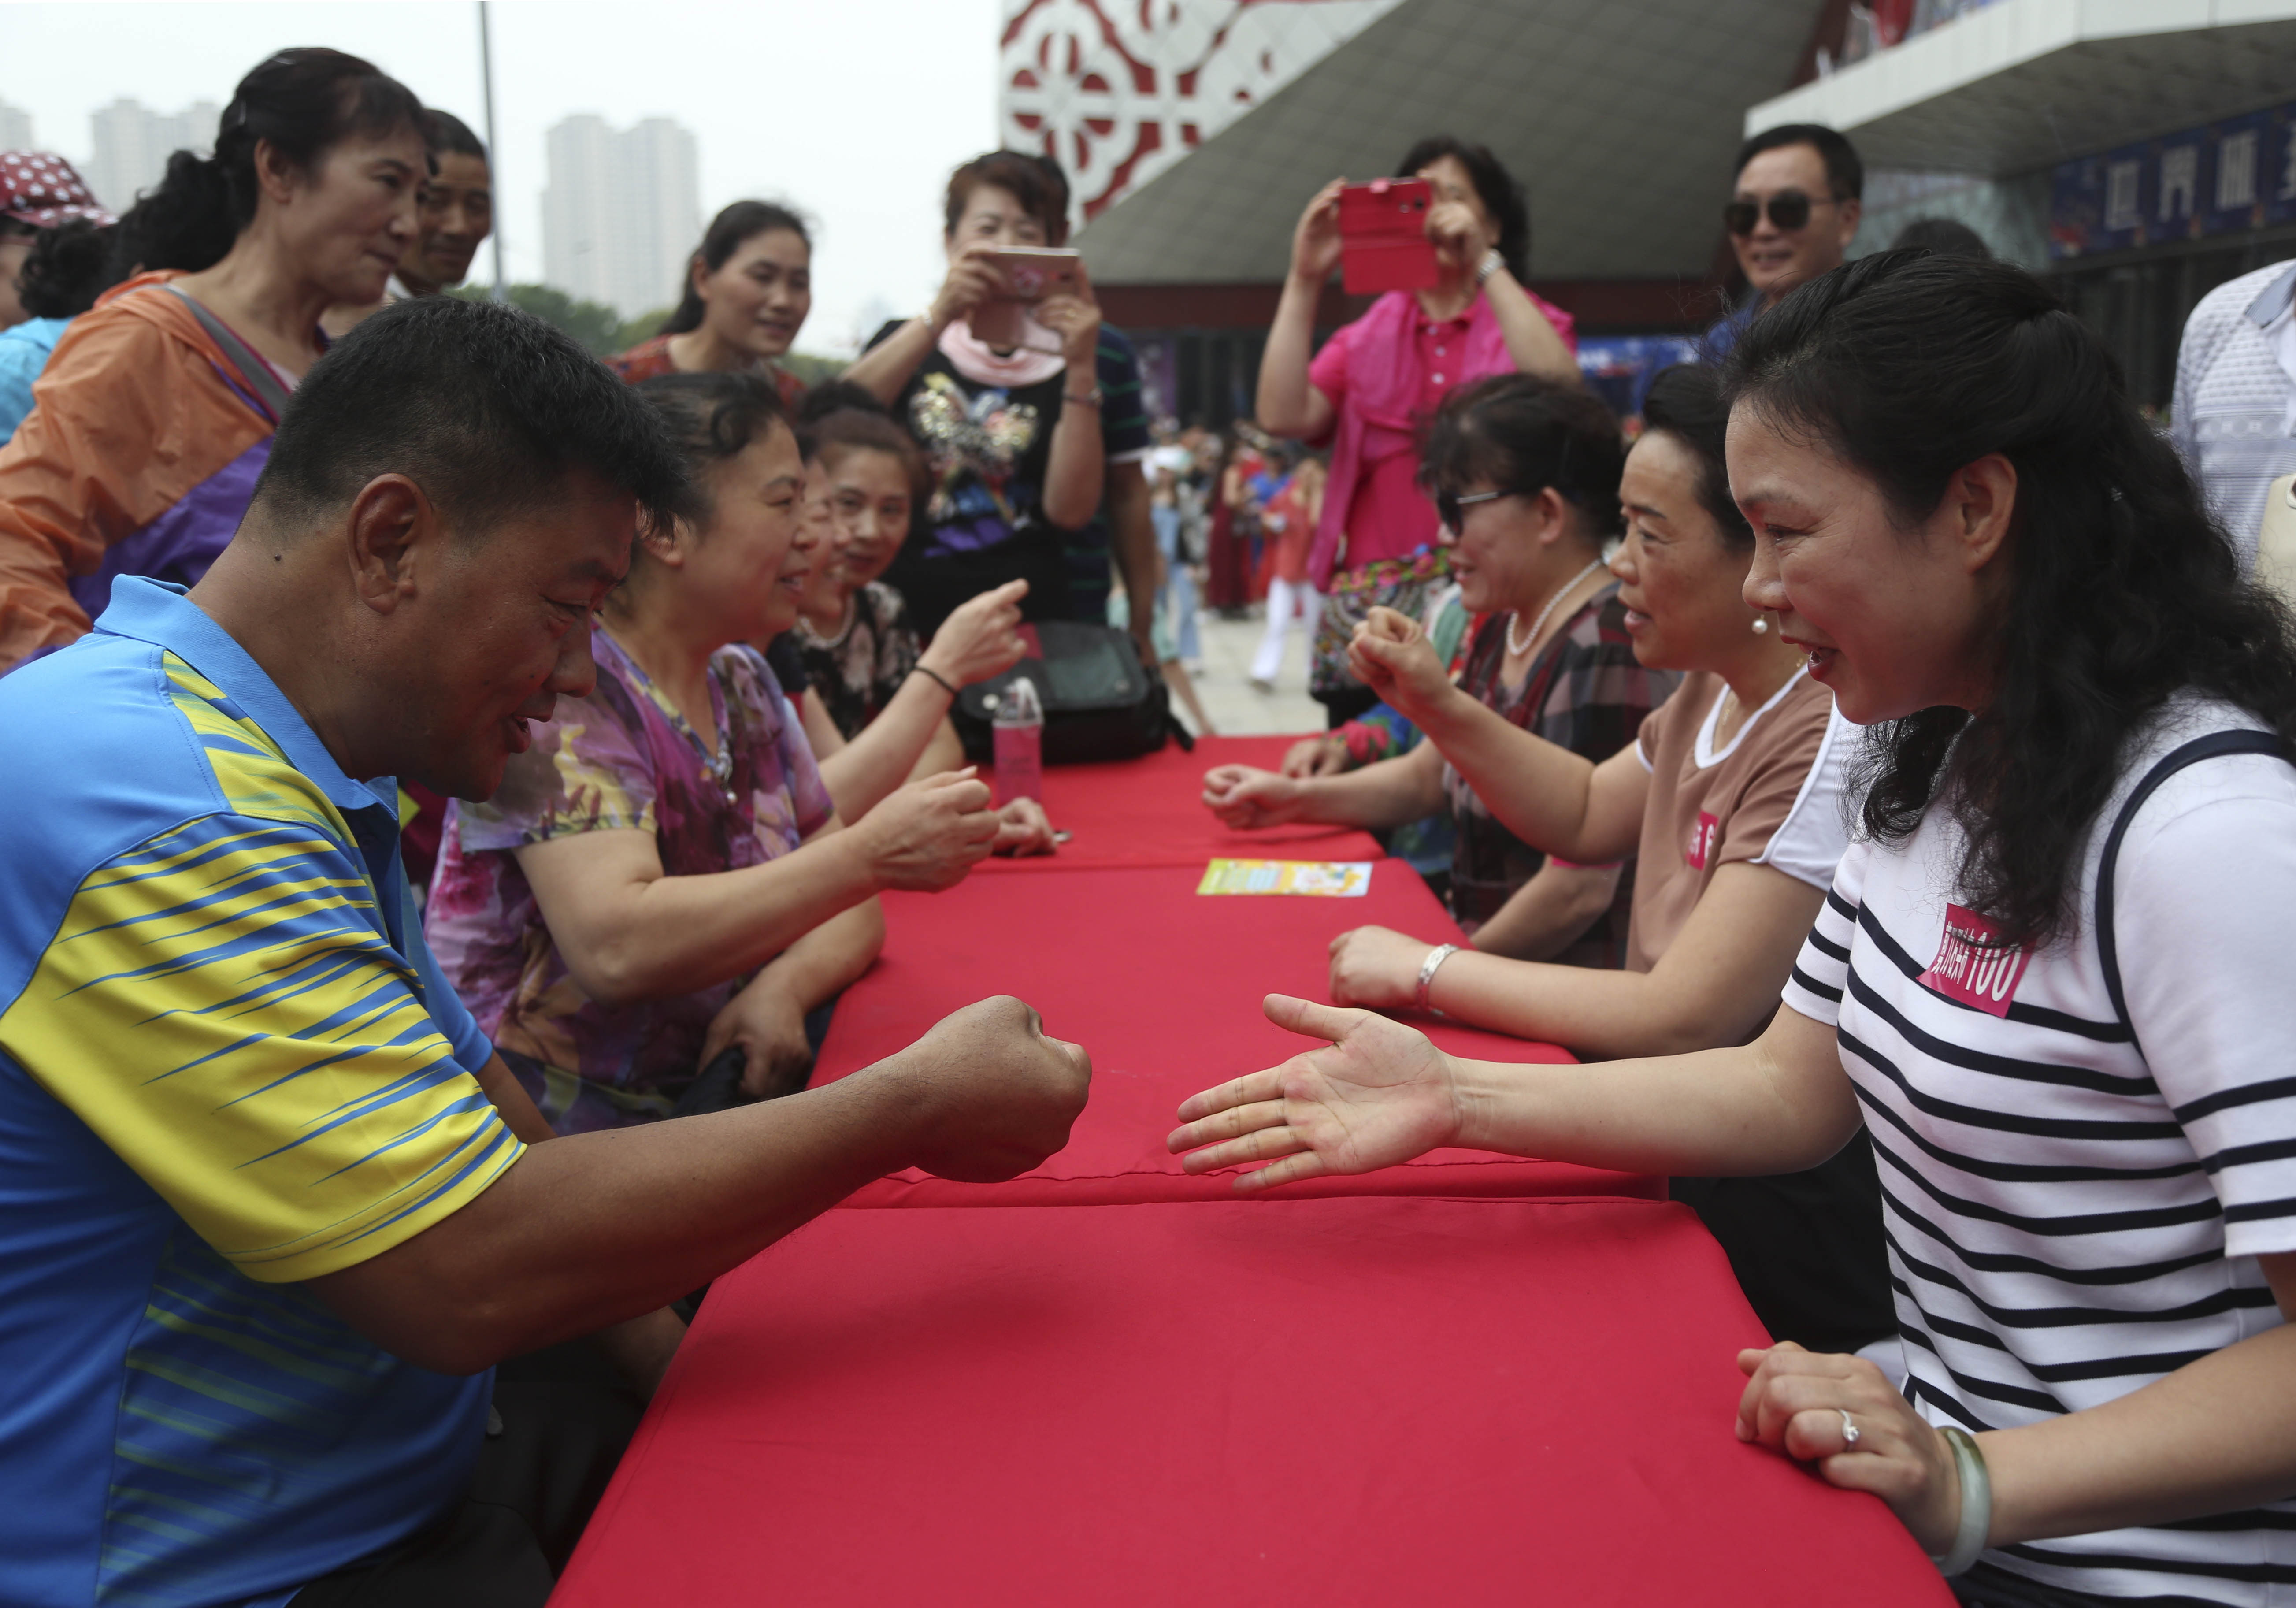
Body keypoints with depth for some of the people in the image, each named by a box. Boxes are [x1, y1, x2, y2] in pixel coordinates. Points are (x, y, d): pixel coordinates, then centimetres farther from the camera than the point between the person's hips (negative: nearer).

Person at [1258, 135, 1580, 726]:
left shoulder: (1524, 321, 14)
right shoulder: (1367, 335, 19)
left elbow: (1560, 391, -11)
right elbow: (1284, 416, 1)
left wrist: (1484, 263, -9)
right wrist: (1305, 279, 1)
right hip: (1373, 602, 2)